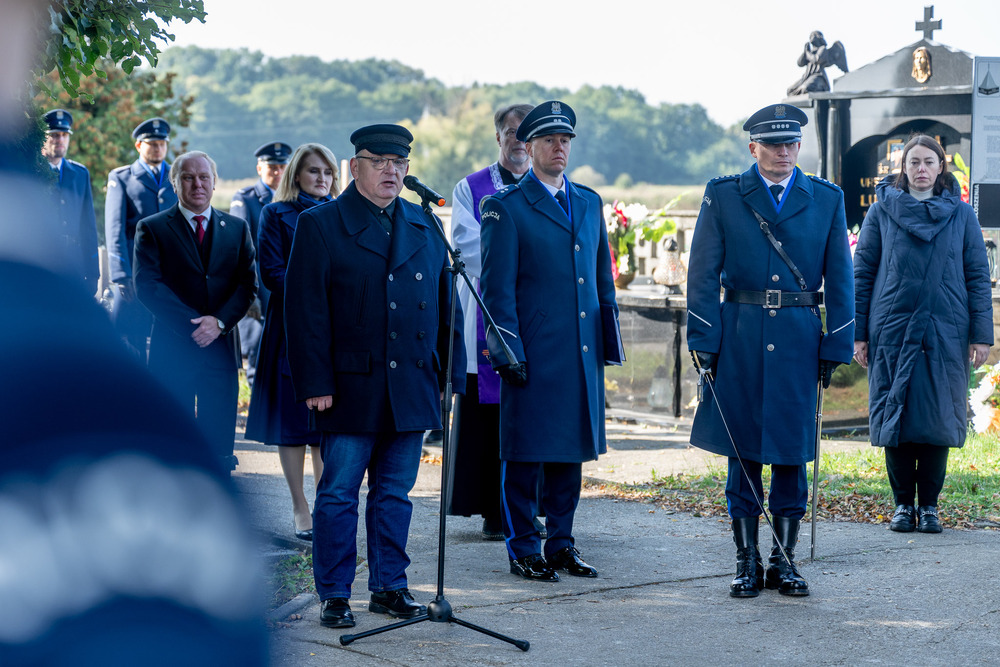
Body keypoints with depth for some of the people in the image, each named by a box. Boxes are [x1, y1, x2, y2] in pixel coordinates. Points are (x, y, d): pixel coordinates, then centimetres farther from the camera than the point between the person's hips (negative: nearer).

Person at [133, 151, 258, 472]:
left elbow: (248, 284, 5)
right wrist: (193, 323, -15)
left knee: (219, 446, 1)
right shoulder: (152, 228, 3)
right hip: (172, 348, -2)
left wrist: (219, 321, -12)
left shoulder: (237, 229, 13)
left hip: (222, 347, 2)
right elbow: (147, 286, -7)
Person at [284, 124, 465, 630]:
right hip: (350, 388, -4)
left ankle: (389, 587, 21)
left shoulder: (426, 227, 12)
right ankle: (334, 595, 10)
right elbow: (306, 311, -6)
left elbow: (444, 303, 14)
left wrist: (451, 375, 8)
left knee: (395, 493, 11)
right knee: (339, 493, 1)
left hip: (412, 390, 4)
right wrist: (316, 383, -12)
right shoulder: (320, 225, -1)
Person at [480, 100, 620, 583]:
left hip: (583, 355, 6)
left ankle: (561, 546, 19)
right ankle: (523, 551, 9)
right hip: (534, 356, -5)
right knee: (525, 455, 0)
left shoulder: (589, 203, 15)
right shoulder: (506, 208, -3)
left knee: (571, 452, 10)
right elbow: (497, 289, -7)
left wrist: (611, 336, 14)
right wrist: (508, 353, -12)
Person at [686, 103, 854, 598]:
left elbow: (839, 280, 7)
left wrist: (836, 348, 0)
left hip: (799, 339, 1)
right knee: (742, 452, 4)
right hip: (739, 336, -1)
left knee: (792, 453, 4)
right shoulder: (722, 196, 4)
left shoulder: (827, 200, 7)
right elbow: (703, 275, 2)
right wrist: (703, 343, -6)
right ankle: (747, 561, 13)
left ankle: (784, 559, 14)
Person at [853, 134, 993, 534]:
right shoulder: (881, 212, 5)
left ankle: (929, 505, 12)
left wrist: (981, 335, -1)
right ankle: (903, 504, 12)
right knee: (894, 416, 1)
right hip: (892, 331, 0)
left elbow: (978, 276, 6)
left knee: (938, 418, 1)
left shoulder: (961, 215, 6)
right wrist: (858, 333, 0)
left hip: (945, 334, 0)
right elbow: (862, 273, 5)